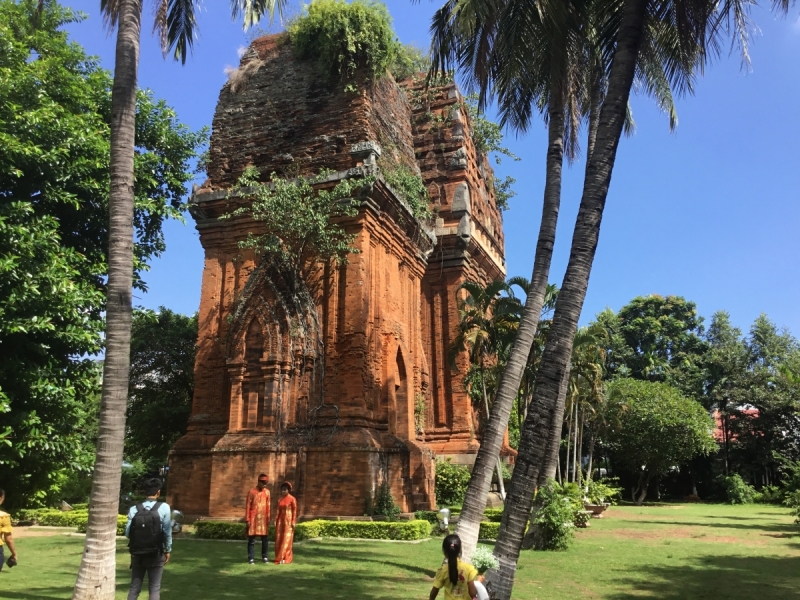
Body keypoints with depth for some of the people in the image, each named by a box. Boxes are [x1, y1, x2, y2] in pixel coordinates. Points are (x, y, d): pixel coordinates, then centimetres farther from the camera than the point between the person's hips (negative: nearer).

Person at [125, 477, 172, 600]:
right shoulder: (164, 507, -9)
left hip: (137, 554, 2)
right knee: (154, 588, 6)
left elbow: (127, 533, -5)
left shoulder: (134, 509, -4)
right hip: (155, 554, -2)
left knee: (134, 587, 12)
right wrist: (168, 550, 6)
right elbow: (167, 531, -6)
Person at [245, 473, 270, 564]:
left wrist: (268, 519, 6)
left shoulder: (267, 492, 6)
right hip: (253, 519, -3)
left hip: (263, 519, 3)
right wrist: (247, 520, -8)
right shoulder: (252, 492, -5)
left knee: (265, 539, 5)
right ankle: (251, 558, 8)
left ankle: (264, 556, 18)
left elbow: (268, 506, 9)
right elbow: (248, 506, -4)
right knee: (251, 539, 1)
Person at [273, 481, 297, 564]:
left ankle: (286, 558, 0)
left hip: (288, 521, -6)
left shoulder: (292, 499, -8)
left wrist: (293, 522, -12)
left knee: (287, 539, -4)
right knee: (279, 539, 6)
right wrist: (276, 521, 6)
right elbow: (278, 510, 11)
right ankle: (280, 557, 14)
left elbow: (294, 511, -8)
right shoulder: (280, 499, 10)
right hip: (280, 521, 6)